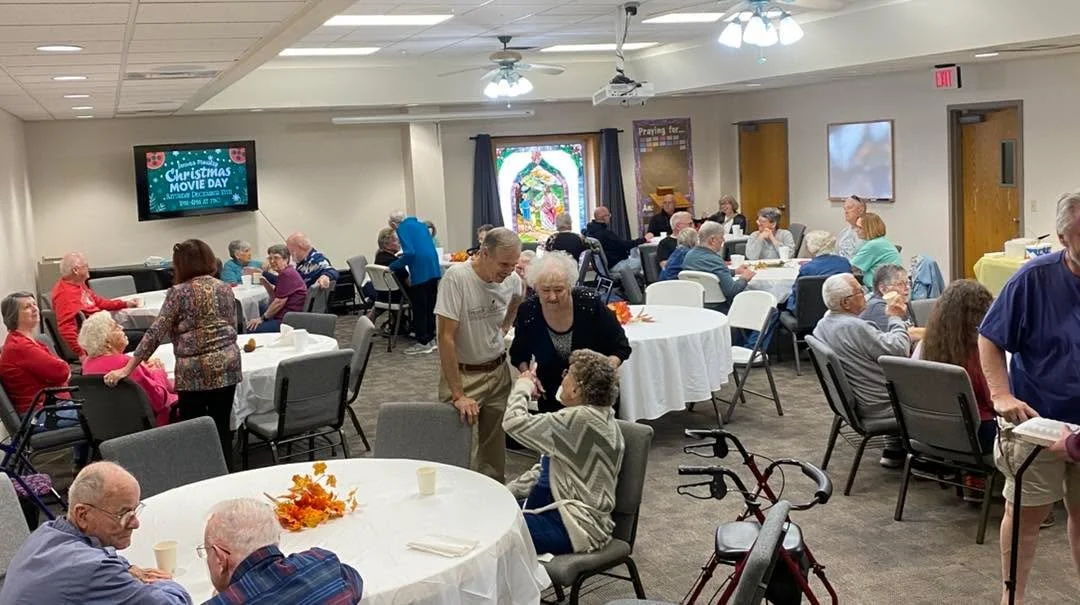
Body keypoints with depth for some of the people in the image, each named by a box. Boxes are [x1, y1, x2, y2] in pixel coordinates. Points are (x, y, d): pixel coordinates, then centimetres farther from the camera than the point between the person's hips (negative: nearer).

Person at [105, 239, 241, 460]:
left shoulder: (178, 293, -5)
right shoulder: (225, 288, 9)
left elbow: (155, 334, -8)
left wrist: (126, 370, -5)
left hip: (194, 371, -4)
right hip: (227, 365, 4)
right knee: (222, 427, 9)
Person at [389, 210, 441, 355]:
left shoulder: (402, 229, -4)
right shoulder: (420, 225, 20)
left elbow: (410, 253, -15)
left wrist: (392, 267, -6)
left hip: (420, 272, -8)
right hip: (433, 268, 8)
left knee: (419, 308, 0)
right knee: (430, 305, 15)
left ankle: (423, 342, 4)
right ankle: (431, 338, 22)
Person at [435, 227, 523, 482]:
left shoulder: (512, 279, -5)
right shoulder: (457, 277, -22)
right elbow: (446, 338, -22)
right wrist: (458, 394, -24)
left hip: (498, 372, 5)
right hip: (462, 373, -5)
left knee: (496, 450, 12)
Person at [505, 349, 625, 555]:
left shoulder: (581, 419, -22)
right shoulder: (594, 415, 12)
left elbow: (514, 423, -22)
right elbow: (546, 468, 18)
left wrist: (523, 386, -3)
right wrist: (508, 492, 11)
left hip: (577, 527, -10)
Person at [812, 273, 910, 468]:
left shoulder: (822, 325, 1)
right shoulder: (854, 327, -29)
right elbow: (898, 351, -21)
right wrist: (896, 319, -8)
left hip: (850, 401, 9)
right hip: (877, 406, -9)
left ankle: (894, 450, 30)